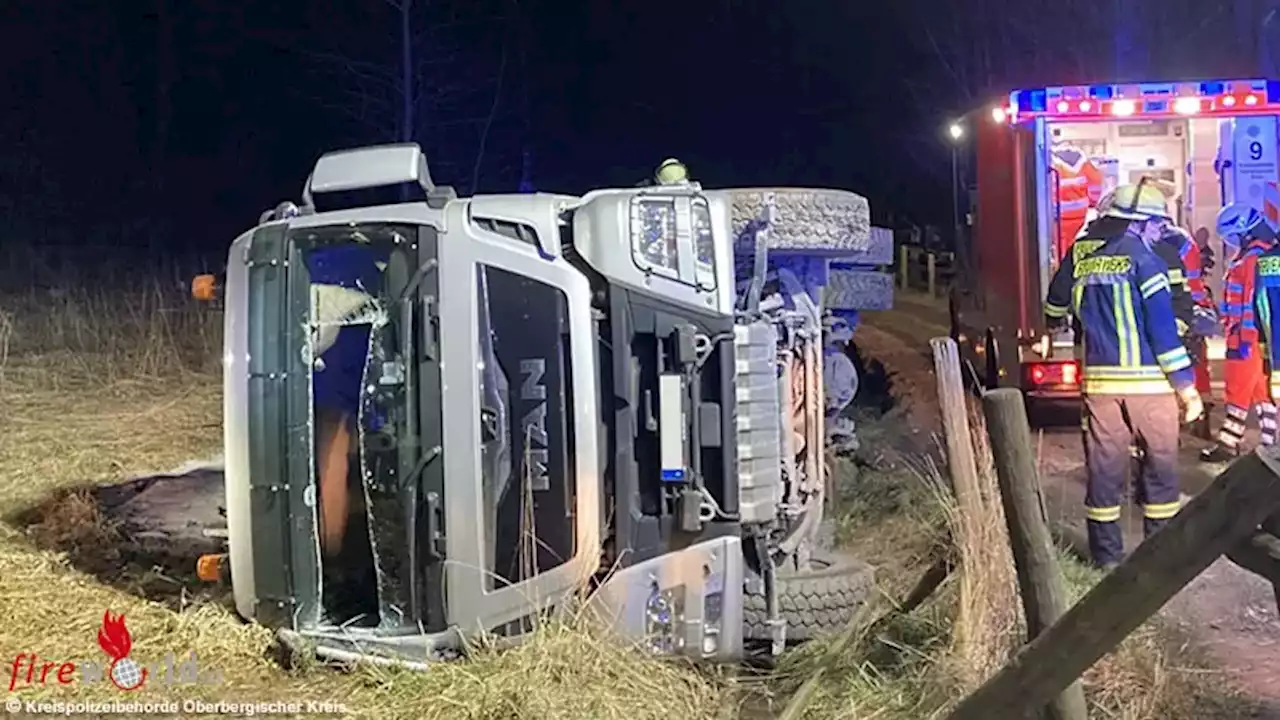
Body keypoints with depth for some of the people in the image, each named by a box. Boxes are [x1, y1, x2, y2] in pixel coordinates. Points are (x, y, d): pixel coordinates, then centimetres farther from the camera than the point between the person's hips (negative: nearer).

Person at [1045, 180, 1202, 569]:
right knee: (1161, 465, 8)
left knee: (1104, 466, 7)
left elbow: (1056, 307, 26)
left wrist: (1053, 326, 50)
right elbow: (1163, 327, -13)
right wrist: (1186, 384, -10)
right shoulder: (1144, 260, -8)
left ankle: (1107, 554, 12)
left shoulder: (1082, 259, 10)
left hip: (1099, 379, 5)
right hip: (1147, 380, -5)